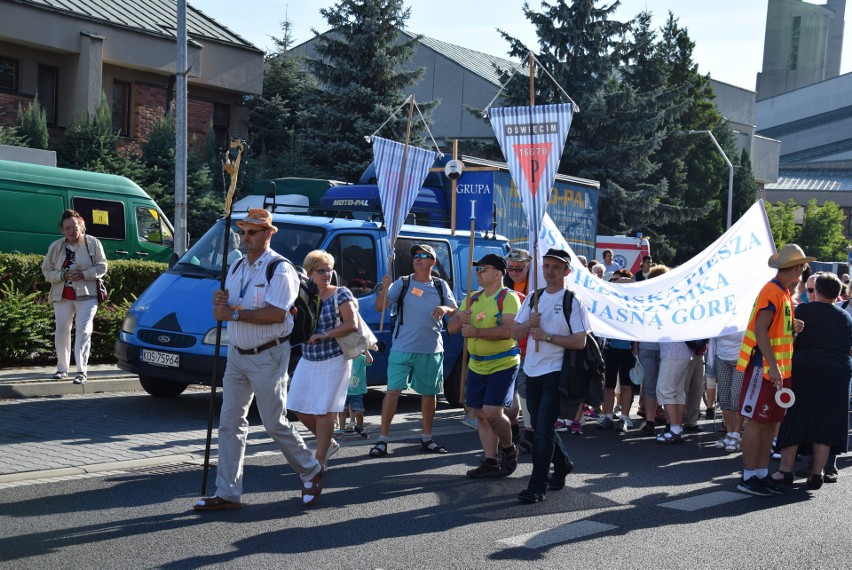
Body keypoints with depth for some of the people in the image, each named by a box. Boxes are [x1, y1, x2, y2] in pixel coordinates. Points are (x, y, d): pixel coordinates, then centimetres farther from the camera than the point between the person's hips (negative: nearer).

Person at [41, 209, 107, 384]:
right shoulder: (56, 246, 5)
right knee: (61, 331, 10)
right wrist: (62, 275, -13)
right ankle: (62, 368, 23)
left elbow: (102, 267, -3)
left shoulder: (93, 243, -2)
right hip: (62, 296, 4)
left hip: (86, 295, -4)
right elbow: (46, 269, 5)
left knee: (83, 332, -10)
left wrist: (83, 274, -18)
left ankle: (82, 370, -10)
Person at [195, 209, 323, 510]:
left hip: (267, 357, -7)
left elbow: (276, 314, -24)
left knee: (275, 423, 1)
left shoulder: (280, 270, -12)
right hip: (237, 353, 7)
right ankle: (227, 494, 8)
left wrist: (234, 313, -23)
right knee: (230, 423, 4)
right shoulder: (236, 268, 13)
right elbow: (225, 313, 15)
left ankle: (311, 472, 23)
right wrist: (219, 303, -8)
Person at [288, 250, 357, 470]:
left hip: (333, 361, -6)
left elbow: (351, 324, -15)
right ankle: (328, 443, 27)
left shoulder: (341, 294, -6)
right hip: (308, 359, 6)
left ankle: (320, 459, 5)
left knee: (323, 410, -5)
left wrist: (324, 335, -19)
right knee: (300, 408, 7)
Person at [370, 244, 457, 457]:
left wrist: (445, 309, -12)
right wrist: (385, 289, -22)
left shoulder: (441, 286, 8)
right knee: (393, 391, -7)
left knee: (429, 393, 10)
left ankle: (426, 439, 24)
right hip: (402, 349, -2)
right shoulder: (402, 283, 1)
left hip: (431, 350, 3)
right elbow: (380, 307, -4)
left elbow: (455, 311, 10)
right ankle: (382, 440, -3)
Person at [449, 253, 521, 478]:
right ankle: (491, 462, 15)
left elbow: (507, 331, -25)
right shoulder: (472, 298, 13)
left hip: (502, 364, -7)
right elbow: (451, 328, 11)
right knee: (482, 415, 8)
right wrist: (459, 319, -13)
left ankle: (509, 449, 12)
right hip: (477, 365, 7)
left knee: (493, 412, -14)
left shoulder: (508, 298, -10)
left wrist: (476, 332, -23)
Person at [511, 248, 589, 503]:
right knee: (540, 426, 15)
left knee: (544, 428, -11)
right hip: (532, 370, 6)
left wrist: (547, 336, -20)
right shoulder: (533, 298, 12)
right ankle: (562, 465, 37)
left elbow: (580, 341, -13)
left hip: (556, 372, -6)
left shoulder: (573, 301, -6)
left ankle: (538, 485, -8)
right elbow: (515, 333, 10)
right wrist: (529, 323, -11)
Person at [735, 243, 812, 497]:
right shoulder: (772, 292, -15)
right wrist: (773, 367, -26)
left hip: (778, 369, 9)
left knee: (771, 421, 11)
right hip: (764, 368, -9)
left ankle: (762, 474, 18)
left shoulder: (784, 292, 15)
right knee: (757, 420, -5)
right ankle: (748, 478, -1)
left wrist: (793, 326, 7)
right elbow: (760, 330, -23)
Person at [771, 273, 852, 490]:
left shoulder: (803, 310, -1)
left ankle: (786, 469, 1)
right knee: (826, 422, 5)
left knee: (795, 418, 3)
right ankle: (817, 473, 4)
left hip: (805, 370, -3)